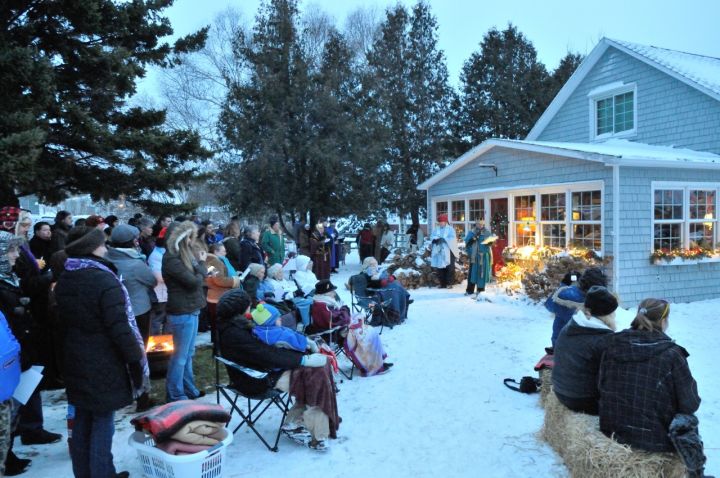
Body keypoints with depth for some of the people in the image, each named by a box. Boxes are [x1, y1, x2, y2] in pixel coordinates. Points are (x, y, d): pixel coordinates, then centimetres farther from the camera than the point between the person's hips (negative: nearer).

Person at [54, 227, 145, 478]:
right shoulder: (105, 281, -22)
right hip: (103, 365, -8)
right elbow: (120, 328, -23)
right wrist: (135, 359, -16)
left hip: (75, 361, 8)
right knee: (102, 423, 4)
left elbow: (63, 319, 16)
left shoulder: (64, 280, 4)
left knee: (82, 421, 19)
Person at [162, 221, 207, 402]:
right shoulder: (172, 259, -18)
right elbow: (194, 281, -20)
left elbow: (196, 276, 13)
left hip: (190, 310, 10)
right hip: (182, 312, -10)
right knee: (180, 356, 1)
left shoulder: (183, 255, 11)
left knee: (188, 353, 18)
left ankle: (189, 389, 30)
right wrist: (201, 264, -6)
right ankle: (176, 396, 12)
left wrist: (200, 264, -4)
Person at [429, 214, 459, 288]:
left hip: (448, 251, -4)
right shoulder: (436, 229, 19)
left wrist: (443, 239, -20)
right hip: (438, 251, 4)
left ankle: (449, 283, 1)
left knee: (449, 268, -7)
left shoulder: (450, 229, 5)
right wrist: (435, 239, -15)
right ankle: (442, 284, 9)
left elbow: (452, 238, -9)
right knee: (439, 268, 1)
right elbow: (432, 237, 7)